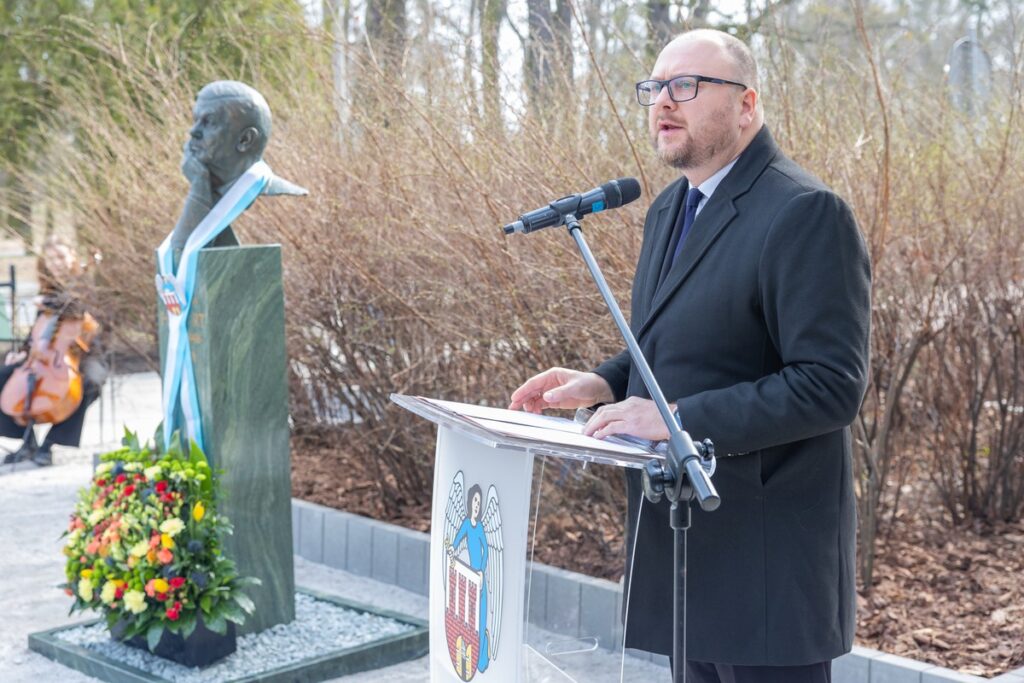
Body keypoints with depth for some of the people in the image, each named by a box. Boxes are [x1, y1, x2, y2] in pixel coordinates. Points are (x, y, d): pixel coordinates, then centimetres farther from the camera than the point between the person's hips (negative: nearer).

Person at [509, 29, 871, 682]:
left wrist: (678, 418, -25)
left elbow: (830, 384, -22)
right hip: (680, 527, 9)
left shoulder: (806, 214, -17)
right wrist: (604, 383, 3)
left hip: (765, 551, -9)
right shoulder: (670, 210, 12)